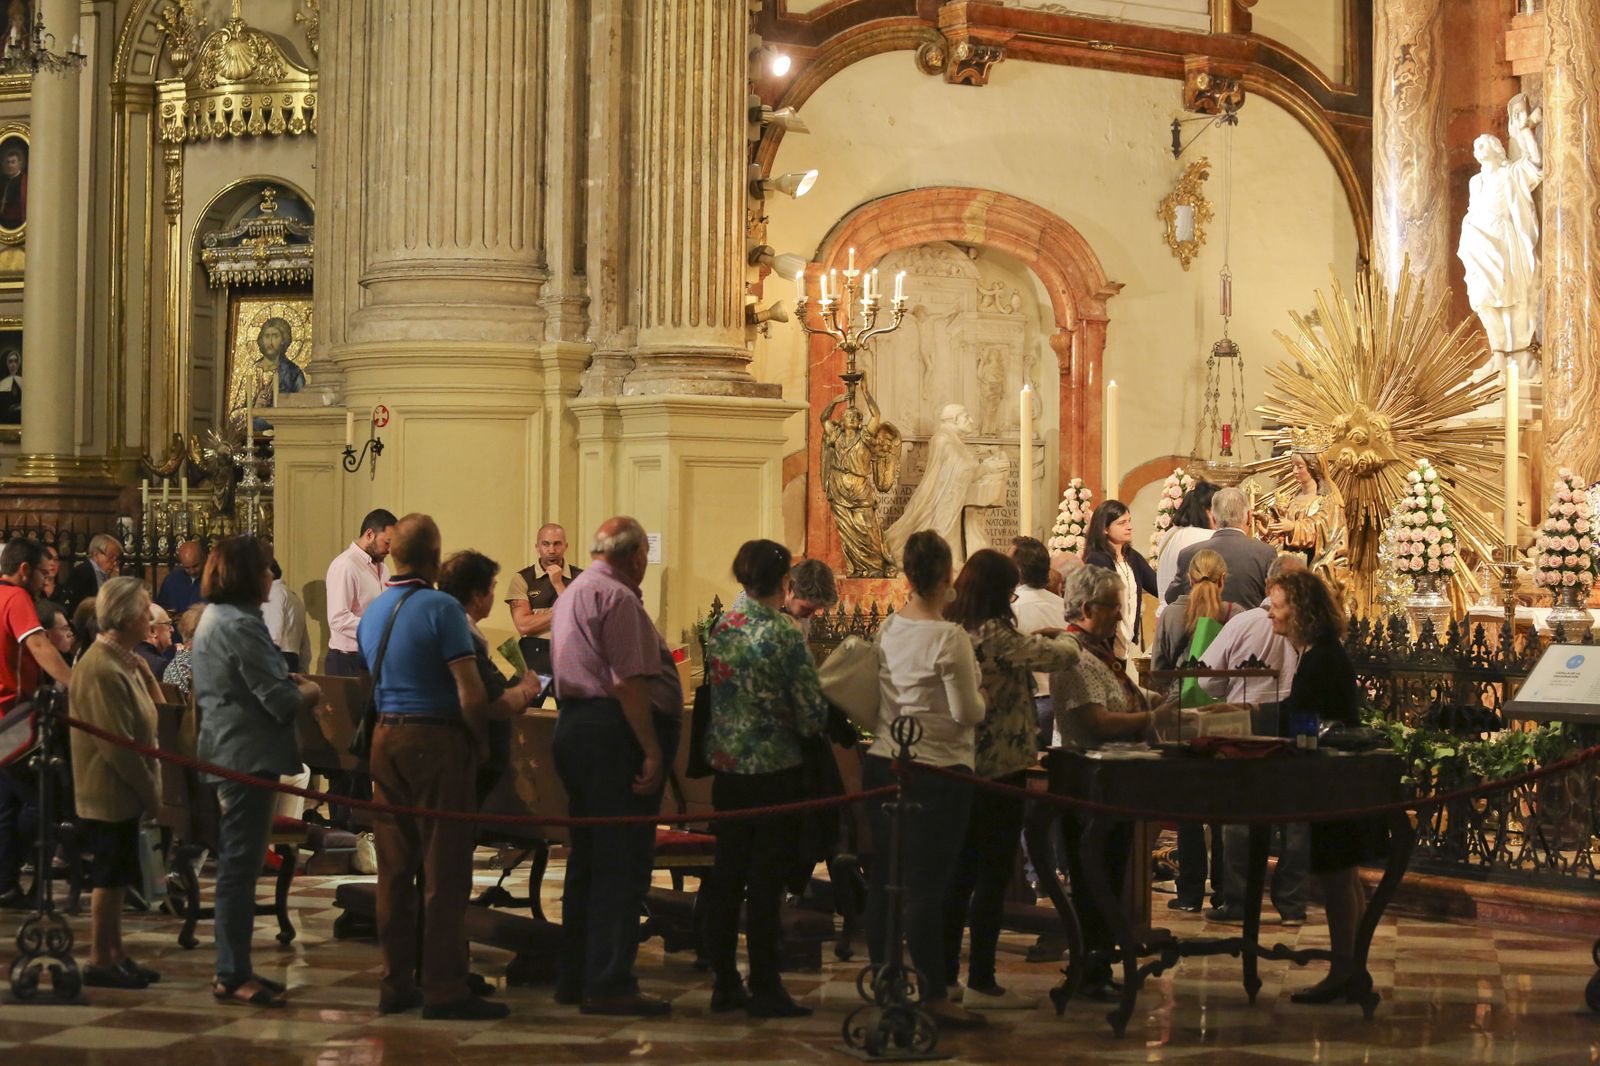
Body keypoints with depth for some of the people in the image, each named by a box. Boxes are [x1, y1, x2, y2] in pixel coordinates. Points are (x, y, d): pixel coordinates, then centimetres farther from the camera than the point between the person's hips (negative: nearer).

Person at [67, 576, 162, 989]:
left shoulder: (123, 662, 10)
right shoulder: (101, 669, -21)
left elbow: (147, 719, 15)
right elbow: (117, 744, -22)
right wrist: (150, 791, -16)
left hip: (124, 793, 10)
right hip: (109, 794, -10)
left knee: (115, 877, 14)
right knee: (109, 878, -2)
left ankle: (115, 956, 22)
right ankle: (100, 963, 6)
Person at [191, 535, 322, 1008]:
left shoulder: (212, 619, 14)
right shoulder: (241, 625, -18)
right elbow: (281, 701, -20)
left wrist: (289, 683, 9)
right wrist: (309, 692, -1)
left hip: (225, 752, 11)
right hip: (250, 755, -11)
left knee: (236, 863, 15)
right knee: (241, 864, -6)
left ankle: (233, 969, 20)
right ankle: (233, 975, -2)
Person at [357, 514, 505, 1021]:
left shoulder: (373, 612, 11)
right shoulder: (441, 608, -13)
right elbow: (470, 693, -17)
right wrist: (480, 742, -4)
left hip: (385, 737, 7)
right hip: (436, 739, -7)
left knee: (394, 867, 10)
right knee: (444, 870, -3)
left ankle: (395, 984, 14)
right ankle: (443, 989, -2)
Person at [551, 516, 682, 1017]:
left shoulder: (573, 593, 21)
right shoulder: (616, 597, -12)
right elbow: (628, 682, -19)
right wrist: (652, 751, -19)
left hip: (574, 725, 10)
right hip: (614, 733, -10)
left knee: (588, 857, 15)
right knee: (623, 862, -7)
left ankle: (575, 976, 19)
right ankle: (609, 984, -8)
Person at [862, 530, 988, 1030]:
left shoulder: (887, 630, 3)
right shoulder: (949, 638, -15)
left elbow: (876, 698, 10)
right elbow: (968, 712, -14)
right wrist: (978, 696, 7)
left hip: (884, 762, 6)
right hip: (936, 769, -6)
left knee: (885, 877, 13)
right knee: (926, 884, -3)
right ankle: (935, 995, 2)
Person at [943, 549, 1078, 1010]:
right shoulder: (995, 635, -19)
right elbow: (1062, 656, -12)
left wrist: (1034, 640, 22)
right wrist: (1063, 639, 9)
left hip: (960, 766, 8)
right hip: (1002, 765, -8)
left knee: (962, 870, 16)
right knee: (993, 873, -1)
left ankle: (945, 973, 21)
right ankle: (981, 983, 2)